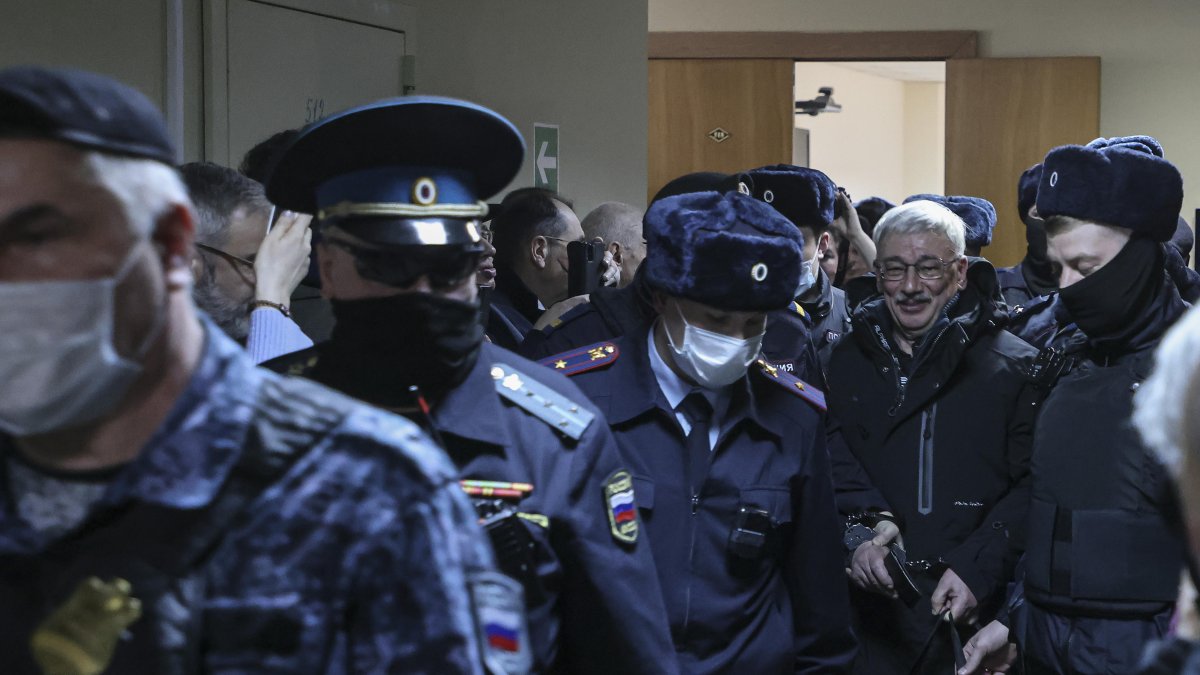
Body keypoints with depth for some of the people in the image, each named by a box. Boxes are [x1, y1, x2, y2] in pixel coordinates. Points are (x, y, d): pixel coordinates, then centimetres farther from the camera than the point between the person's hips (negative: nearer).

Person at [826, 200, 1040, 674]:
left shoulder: (1016, 367, -1)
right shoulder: (845, 362, 9)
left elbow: (1034, 488, -7)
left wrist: (977, 568, -17)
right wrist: (851, 542, -9)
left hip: (973, 618, -2)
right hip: (871, 615, 2)